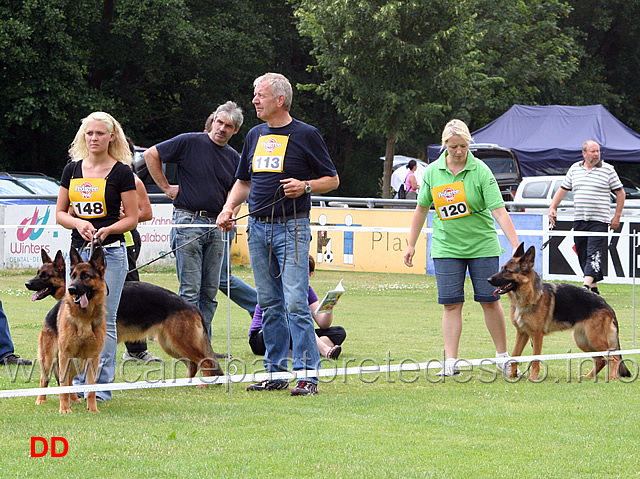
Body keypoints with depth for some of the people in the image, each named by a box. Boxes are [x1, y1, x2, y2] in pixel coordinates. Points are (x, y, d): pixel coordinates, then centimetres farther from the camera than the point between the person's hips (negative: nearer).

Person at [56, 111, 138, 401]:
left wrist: (108, 229, -19)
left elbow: (132, 218, -1)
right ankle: (78, 384, 11)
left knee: (104, 320, -5)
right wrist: (78, 223, -9)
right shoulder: (73, 169, 11)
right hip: (78, 252, 4)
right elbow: (60, 213, 12)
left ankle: (102, 386, 0)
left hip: (110, 252, -4)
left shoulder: (121, 172, -1)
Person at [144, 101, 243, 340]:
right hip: (188, 222, -6)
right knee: (190, 291, -7)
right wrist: (166, 187, -2)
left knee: (210, 291, 7)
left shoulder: (234, 158, 13)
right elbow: (151, 154, -3)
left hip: (216, 227, 6)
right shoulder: (190, 142, -4)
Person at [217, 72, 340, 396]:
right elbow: (243, 181, 24)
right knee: (270, 304, 8)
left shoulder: (305, 135, -2)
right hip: (258, 229, 6)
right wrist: (228, 208, 7)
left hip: (291, 228, -6)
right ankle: (275, 372, 14)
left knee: (296, 303, -12)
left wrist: (305, 186, -16)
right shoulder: (255, 136, 15)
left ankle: (307, 375, -11)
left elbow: (332, 180, 2)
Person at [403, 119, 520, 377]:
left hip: (482, 246, -2)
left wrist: (516, 247, -24)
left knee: (490, 301, 3)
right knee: (451, 304, -1)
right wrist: (411, 245, 15)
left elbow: (499, 211, -16)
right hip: (446, 247, 2)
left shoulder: (480, 171, -11)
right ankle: (451, 362, 0)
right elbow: (421, 208, 13)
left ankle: (502, 356, 17)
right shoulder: (432, 172, 0)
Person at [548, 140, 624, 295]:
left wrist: (617, 217, -1)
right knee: (582, 255, 5)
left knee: (594, 253, -15)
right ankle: (594, 288, 12)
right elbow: (563, 189, 20)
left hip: (599, 220, -4)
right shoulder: (574, 169, 12)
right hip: (579, 219, 5)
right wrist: (552, 208, 8)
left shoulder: (608, 169, 2)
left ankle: (587, 285, -24)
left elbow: (620, 193, 4)